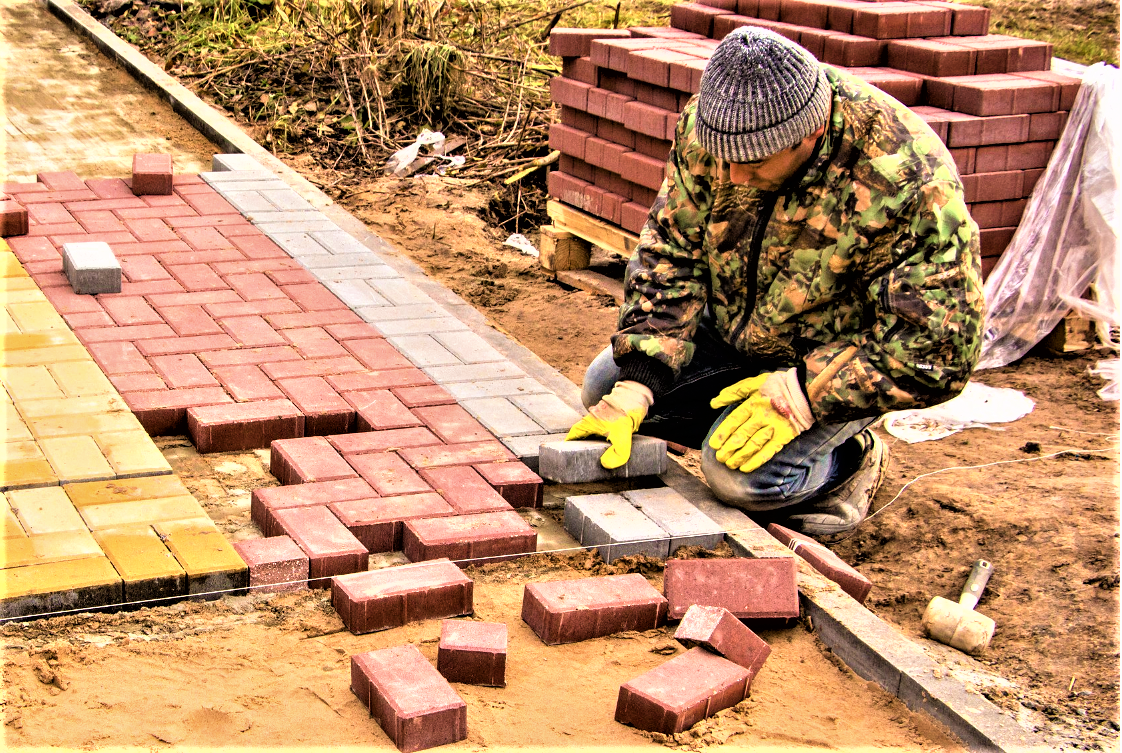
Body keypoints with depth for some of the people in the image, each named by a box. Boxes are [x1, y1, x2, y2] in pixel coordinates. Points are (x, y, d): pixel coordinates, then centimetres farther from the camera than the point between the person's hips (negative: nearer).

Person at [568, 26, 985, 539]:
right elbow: (669, 256, -12)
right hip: (732, 329, 6)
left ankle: (848, 464, 5)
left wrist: (799, 395, -34)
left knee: (743, 473, -27)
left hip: (837, 356, -6)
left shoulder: (906, 184, -35)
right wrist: (636, 386, -24)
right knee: (605, 389, -5)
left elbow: (938, 349, -30)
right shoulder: (707, 126, -19)